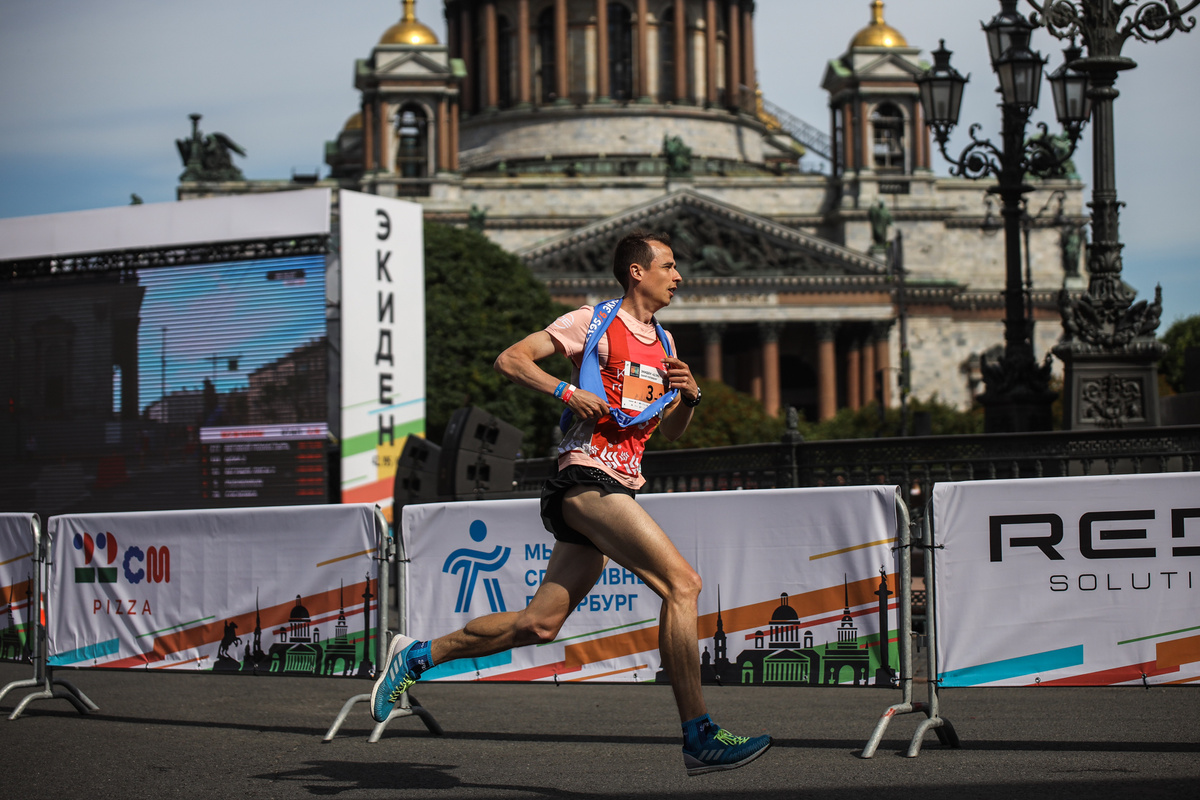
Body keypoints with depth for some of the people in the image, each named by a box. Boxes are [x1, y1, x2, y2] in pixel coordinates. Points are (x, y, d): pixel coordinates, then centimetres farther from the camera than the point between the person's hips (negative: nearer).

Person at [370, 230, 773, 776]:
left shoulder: (663, 342, 21)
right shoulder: (595, 322, -2)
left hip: (616, 488, 9)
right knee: (682, 583, -20)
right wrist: (568, 391, -18)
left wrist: (688, 395, 7)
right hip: (588, 479, -9)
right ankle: (698, 736, -20)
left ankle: (417, 656, 22)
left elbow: (671, 431, 27)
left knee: (540, 624, 8)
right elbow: (509, 361, -5)